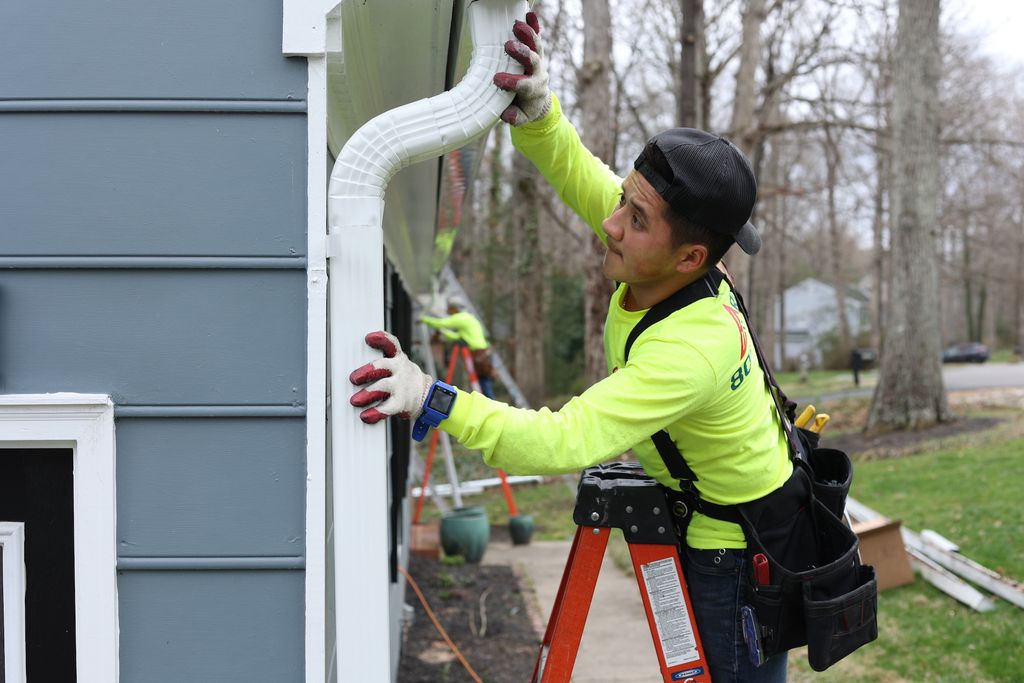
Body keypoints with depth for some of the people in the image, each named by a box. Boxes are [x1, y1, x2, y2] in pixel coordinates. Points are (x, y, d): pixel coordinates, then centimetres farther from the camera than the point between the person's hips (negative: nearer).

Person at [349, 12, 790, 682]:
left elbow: (565, 441, -47)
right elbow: (579, 174, -4)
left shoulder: (692, 348, -40)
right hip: (699, 528, 9)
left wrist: (430, 399, -55)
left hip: (741, 553, -9)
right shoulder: (659, 259, -16)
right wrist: (536, 107, -25)